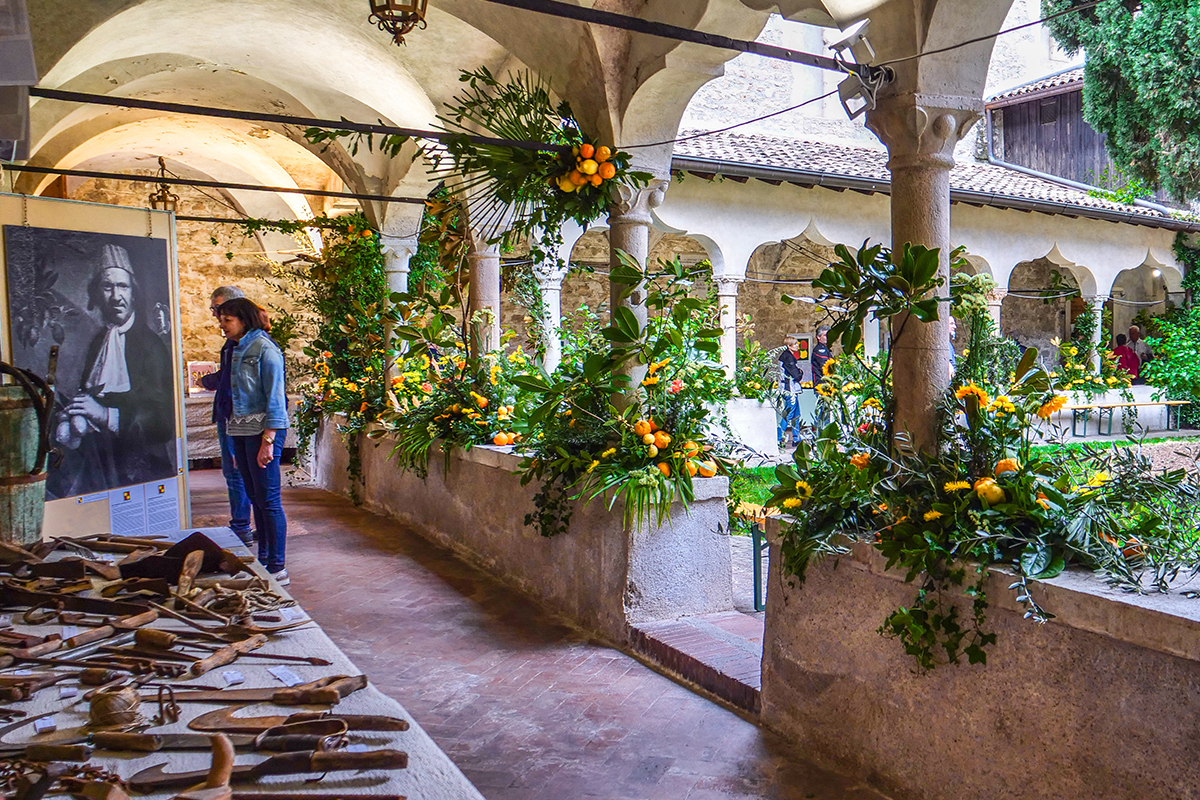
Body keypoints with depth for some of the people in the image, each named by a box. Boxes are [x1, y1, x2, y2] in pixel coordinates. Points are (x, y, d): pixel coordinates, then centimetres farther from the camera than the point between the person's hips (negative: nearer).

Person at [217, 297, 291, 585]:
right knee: (255, 497, 12)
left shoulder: (264, 348, -9)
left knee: (268, 499, -5)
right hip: (240, 431, 8)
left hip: (261, 431, -8)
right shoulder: (236, 350, 15)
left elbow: (275, 397, -13)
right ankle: (262, 560, 21)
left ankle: (277, 568, 0)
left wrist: (268, 440, -18)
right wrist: (233, 440, 15)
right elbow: (235, 394, 18)